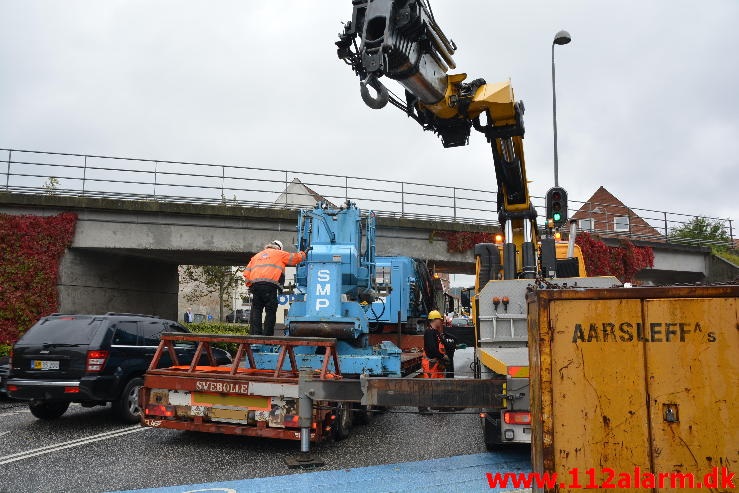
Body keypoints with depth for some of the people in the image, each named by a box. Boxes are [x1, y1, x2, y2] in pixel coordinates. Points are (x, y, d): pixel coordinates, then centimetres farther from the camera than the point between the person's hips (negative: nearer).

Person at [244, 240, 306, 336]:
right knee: (270, 312, -1)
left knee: (256, 311, 6)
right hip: (269, 284, -4)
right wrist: (302, 254, 35)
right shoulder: (279, 253, 17)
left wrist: (250, 285, 22)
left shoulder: (256, 256, 31)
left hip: (255, 284, 5)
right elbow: (296, 258, 16)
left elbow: (246, 272, 22)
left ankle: (255, 334, 1)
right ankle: (267, 335, -4)